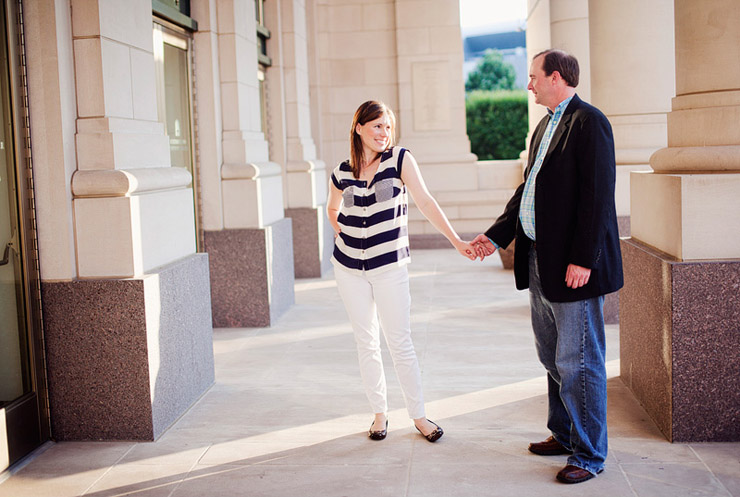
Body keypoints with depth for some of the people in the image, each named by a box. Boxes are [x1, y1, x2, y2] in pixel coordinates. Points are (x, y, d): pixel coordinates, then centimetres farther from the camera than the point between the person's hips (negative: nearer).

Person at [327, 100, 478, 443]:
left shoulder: (400, 159, -6)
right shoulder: (342, 174, 2)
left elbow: (425, 202, -16)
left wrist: (456, 240, -25)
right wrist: (342, 236, 8)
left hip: (389, 266, -2)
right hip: (349, 267, 3)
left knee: (400, 343, 1)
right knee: (366, 344, 10)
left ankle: (419, 415, 16)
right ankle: (379, 413, 23)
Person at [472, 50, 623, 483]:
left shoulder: (589, 122, -13)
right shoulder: (545, 126, 17)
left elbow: (598, 196, -19)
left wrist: (583, 259, -22)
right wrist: (497, 235, 13)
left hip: (573, 266, -10)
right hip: (540, 261, 10)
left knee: (578, 363, -1)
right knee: (553, 358, 19)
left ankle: (589, 455, 11)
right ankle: (564, 435, 34)